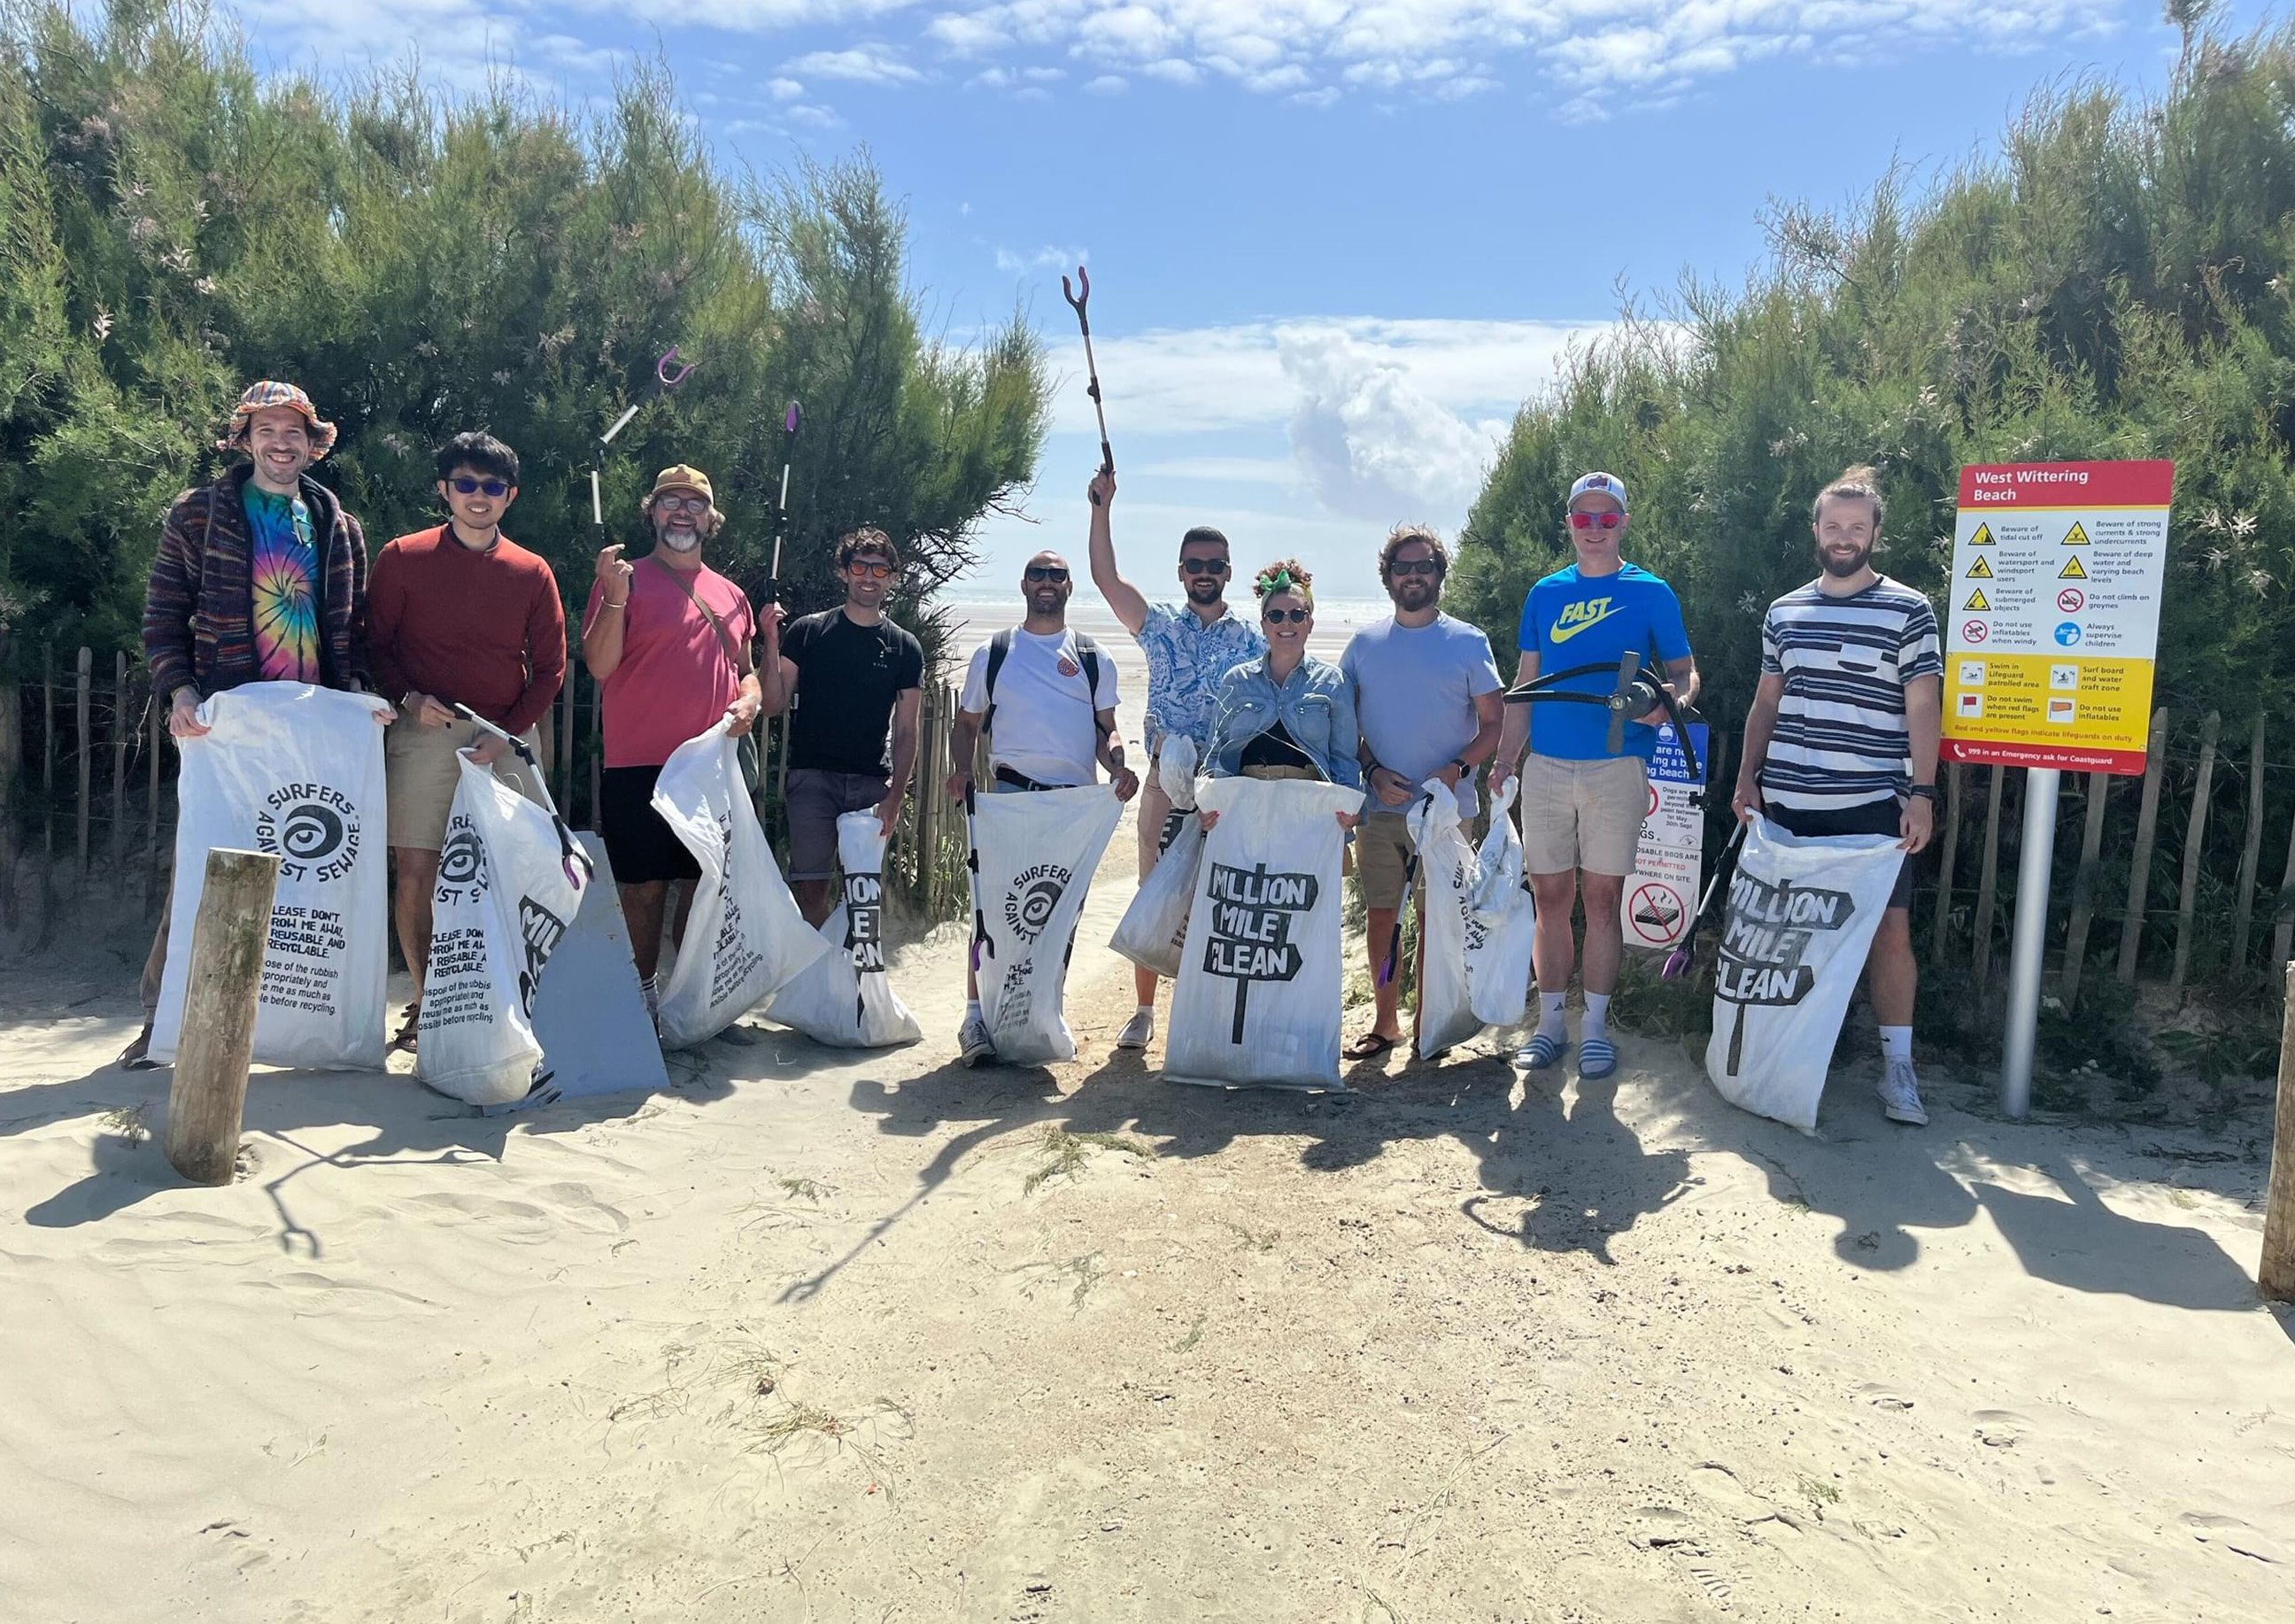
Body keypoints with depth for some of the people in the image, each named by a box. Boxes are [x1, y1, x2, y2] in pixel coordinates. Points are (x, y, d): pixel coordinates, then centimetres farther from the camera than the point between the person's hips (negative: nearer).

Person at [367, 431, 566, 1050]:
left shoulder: (532, 573, 8)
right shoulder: (402, 559, 5)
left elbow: (550, 667, 8)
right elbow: (373, 644, 8)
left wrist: (508, 733, -4)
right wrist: (408, 698, -11)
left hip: (506, 739, 1)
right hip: (424, 735, -1)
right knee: (415, 870, -3)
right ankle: (426, 1002, 9)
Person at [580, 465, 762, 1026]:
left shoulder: (730, 595, 17)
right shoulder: (626, 580, 2)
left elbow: (745, 668, 24)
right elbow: (599, 664, -7)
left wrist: (750, 699, 3)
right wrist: (614, 596, -19)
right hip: (638, 766, -4)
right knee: (644, 884, 0)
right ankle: (645, 992, 12)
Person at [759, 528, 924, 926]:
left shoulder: (905, 648, 8)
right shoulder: (808, 631, 4)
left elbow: (906, 731, 7)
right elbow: (774, 705, 1)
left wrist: (895, 797, -3)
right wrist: (771, 644, -12)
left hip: (872, 782, 2)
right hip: (813, 776, -1)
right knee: (811, 886, -10)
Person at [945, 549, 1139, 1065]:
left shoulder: (1093, 659, 14)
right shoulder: (992, 654, 12)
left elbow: (1106, 729, 13)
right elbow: (966, 725, 15)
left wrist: (1118, 767, -8)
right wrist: (962, 770, -5)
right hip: (1010, 794, -2)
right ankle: (976, 1017, -5)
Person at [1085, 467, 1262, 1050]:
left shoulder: (1252, 640, 7)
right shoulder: (1159, 625, 8)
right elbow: (1105, 577, -1)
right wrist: (1102, 506, -8)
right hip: (1165, 780, 0)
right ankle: (1144, 1009, 13)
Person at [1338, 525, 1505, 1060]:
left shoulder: (1467, 642, 1)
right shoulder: (1364, 644, 8)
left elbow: (1495, 723, 1)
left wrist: (1456, 769, -15)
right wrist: (1373, 771, -7)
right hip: (1380, 808, 2)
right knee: (1381, 914, 6)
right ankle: (1386, 1021, 18)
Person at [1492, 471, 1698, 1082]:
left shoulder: (1650, 593, 4)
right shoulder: (1545, 594, 12)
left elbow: (1684, 671, 3)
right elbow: (1525, 685, 13)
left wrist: (1671, 701, -21)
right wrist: (1504, 763, 6)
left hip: (1616, 766, -2)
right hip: (1546, 766, 3)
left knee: (1602, 898, 1)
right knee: (1550, 898, 5)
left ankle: (1595, 1027, 11)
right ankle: (1550, 1024, 15)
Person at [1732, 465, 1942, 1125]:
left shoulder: (1908, 611, -1)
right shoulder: (1784, 612, 11)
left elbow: (1922, 708, -4)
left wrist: (1922, 793, -12)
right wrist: (1747, 776, 8)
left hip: (1872, 805, -3)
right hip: (1786, 803, 4)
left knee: (1889, 930, -3)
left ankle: (1897, 1064, 6)